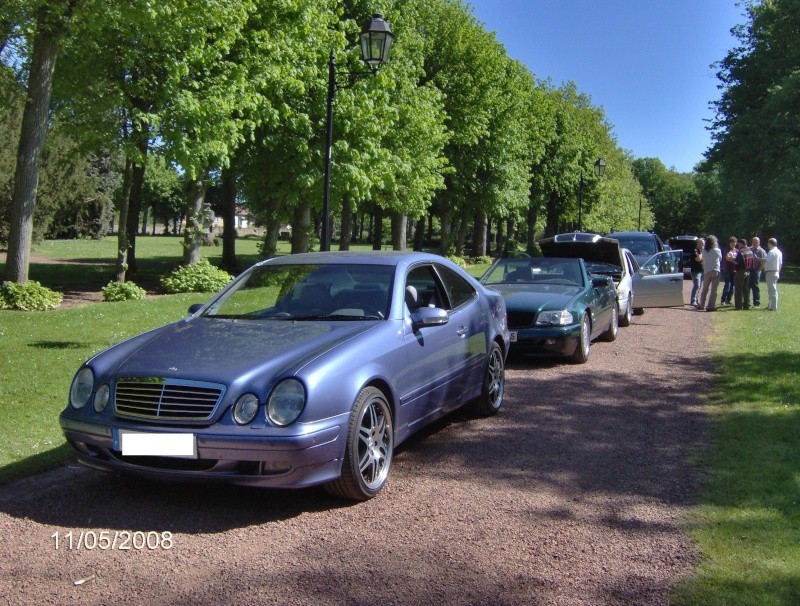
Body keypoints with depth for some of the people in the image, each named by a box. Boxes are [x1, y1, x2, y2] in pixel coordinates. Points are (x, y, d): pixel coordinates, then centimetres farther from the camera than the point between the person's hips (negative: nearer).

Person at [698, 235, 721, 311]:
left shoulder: (704, 251, -1)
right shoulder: (717, 250, -6)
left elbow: (703, 260, 6)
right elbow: (720, 259, 9)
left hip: (706, 271, 3)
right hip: (715, 271, -3)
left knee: (705, 289, 16)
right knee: (714, 290, -1)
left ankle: (701, 305, 22)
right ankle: (711, 306, -5)